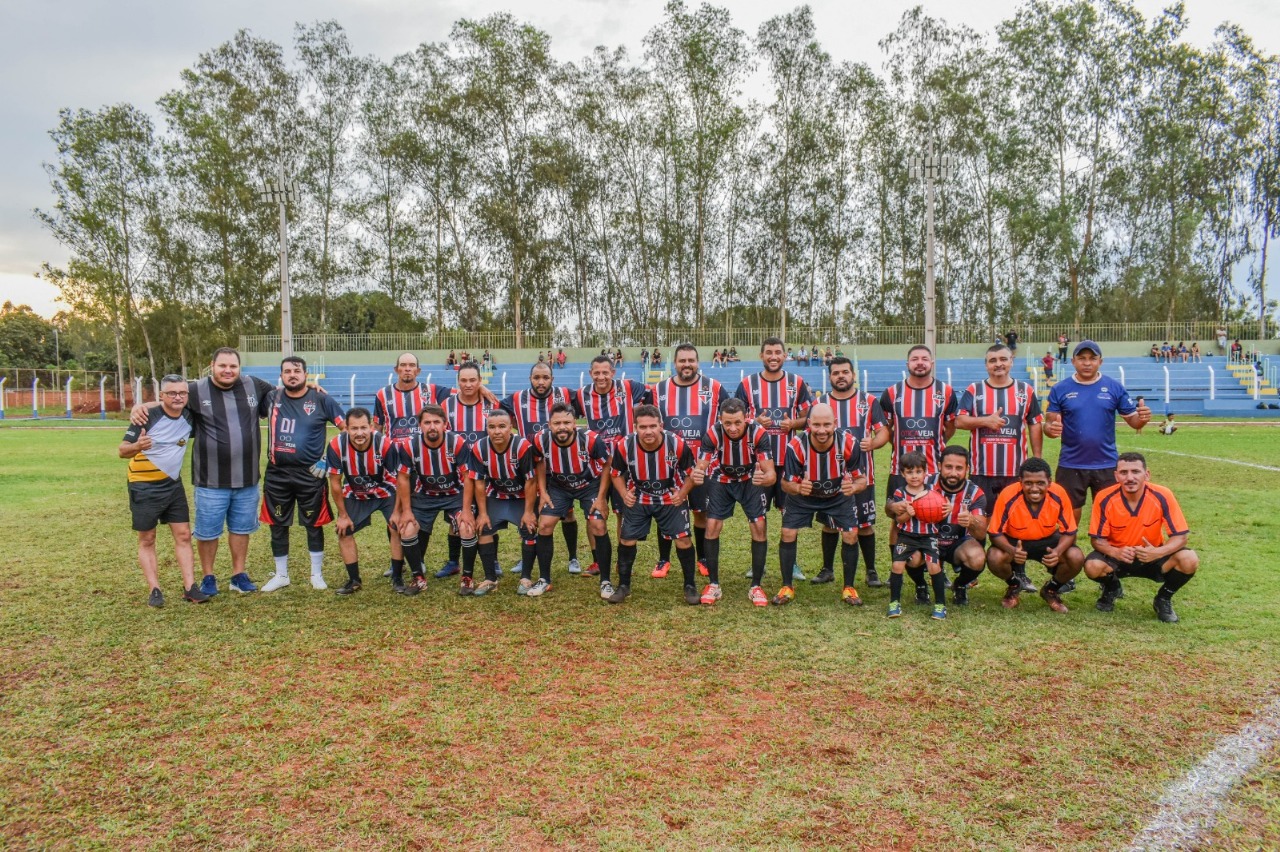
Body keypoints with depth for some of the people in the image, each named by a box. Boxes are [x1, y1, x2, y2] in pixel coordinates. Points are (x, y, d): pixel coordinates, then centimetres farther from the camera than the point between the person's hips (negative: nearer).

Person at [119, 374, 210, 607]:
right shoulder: (148, 417, -17)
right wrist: (137, 446, -37)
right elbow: (122, 450, -16)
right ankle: (154, 590, 8)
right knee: (147, 540, 4)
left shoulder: (189, 417, -4)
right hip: (144, 487, -5)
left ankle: (190, 588, 5)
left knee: (183, 535, 2)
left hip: (173, 484, 5)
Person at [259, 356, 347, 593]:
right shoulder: (272, 397, 3)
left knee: (314, 525, 7)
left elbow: (348, 427, -3)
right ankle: (281, 575, 26)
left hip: (310, 474, -3)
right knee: (278, 525, 11)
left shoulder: (321, 399, -5)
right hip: (276, 474, 3)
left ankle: (317, 574, 22)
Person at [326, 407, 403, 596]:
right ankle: (354, 581, 16)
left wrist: (397, 512, -15)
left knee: (398, 528, -14)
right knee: (344, 531, 0)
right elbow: (335, 483, -14)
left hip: (386, 493, -2)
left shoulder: (386, 445, -32)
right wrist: (343, 515, -8)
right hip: (355, 495, 2)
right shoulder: (336, 446, -28)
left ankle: (397, 577, 2)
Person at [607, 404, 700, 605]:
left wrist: (682, 494, -19)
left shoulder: (677, 444, -25)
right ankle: (624, 586, 22)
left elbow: (691, 471, -7)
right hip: (637, 499, 1)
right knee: (626, 539, 1)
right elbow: (616, 473, -2)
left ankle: (690, 586, 14)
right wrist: (624, 494, -16)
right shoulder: (624, 446, -23)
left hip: (671, 499, -1)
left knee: (683, 539, -6)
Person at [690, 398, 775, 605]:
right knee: (712, 526, -10)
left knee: (759, 527, -10)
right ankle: (713, 585, 5)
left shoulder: (758, 433, -32)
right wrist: (696, 475, -57)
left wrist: (765, 478, -58)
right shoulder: (713, 434, -30)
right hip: (721, 480, 0)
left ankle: (756, 587, 5)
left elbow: (771, 473, -34)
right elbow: (701, 467, -32)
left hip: (751, 480, 0)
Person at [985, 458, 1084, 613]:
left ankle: (1051, 590, 9)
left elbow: (1069, 532, -14)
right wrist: (1012, 550, -42)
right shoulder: (1008, 496, -30)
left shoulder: (1059, 495, -25)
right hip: (1014, 541, -1)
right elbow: (996, 533, -20)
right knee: (994, 558, -31)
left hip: (1048, 540, 2)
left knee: (1076, 558, -25)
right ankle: (1014, 586, 7)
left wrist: (1057, 552, -36)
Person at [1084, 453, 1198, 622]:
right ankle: (1111, 589, 8)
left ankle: (1164, 599, 4)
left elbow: (1180, 536, -16)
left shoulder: (1162, 496, -20)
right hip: (1118, 556, -1)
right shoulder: (1105, 499, -20)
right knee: (1093, 567, -32)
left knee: (1189, 560, -27)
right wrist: (1115, 552, -35)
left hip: (1152, 556, 1)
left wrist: (1158, 552, -36)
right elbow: (1097, 539, -13)